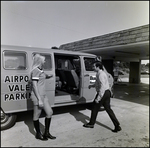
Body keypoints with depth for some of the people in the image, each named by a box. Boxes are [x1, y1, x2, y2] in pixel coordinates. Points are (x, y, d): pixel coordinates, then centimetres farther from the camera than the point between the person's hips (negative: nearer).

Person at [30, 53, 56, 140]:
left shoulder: (41, 70, 11)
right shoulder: (35, 70, -15)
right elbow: (34, 86, -20)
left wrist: (48, 76, 15)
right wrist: (39, 99, -21)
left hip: (43, 95, 9)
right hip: (37, 96, -9)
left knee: (50, 112, 11)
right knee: (37, 115, 7)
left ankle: (47, 133, 25)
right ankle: (38, 134, 26)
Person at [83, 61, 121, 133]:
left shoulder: (100, 74, -19)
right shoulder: (100, 73, 13)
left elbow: (102, 87, -27)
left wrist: (98, 98, -27)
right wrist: (92, 85, 24)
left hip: (103, 93, -10)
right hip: (107, 92, 10)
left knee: (95, 107, 7)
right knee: (108, 109, 11)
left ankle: (91, 123, 23)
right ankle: (117, 126, 12)